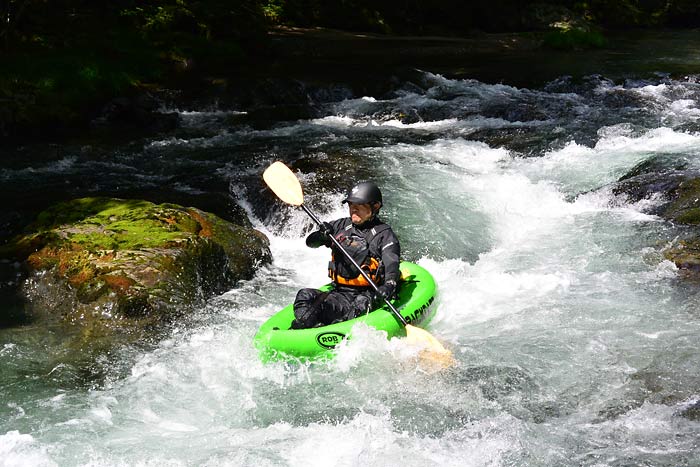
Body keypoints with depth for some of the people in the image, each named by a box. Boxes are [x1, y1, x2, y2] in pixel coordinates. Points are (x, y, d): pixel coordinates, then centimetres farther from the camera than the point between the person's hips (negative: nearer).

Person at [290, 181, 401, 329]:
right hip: (338, 292, 5)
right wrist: (322, 235, -9)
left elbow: (392, 265, -14)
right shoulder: (341, 226, 16)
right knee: (305, 295, -22)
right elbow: (310, 242, 17)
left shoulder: (384, 234, 1)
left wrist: (389, 286, -36)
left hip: (367, 296, -5)